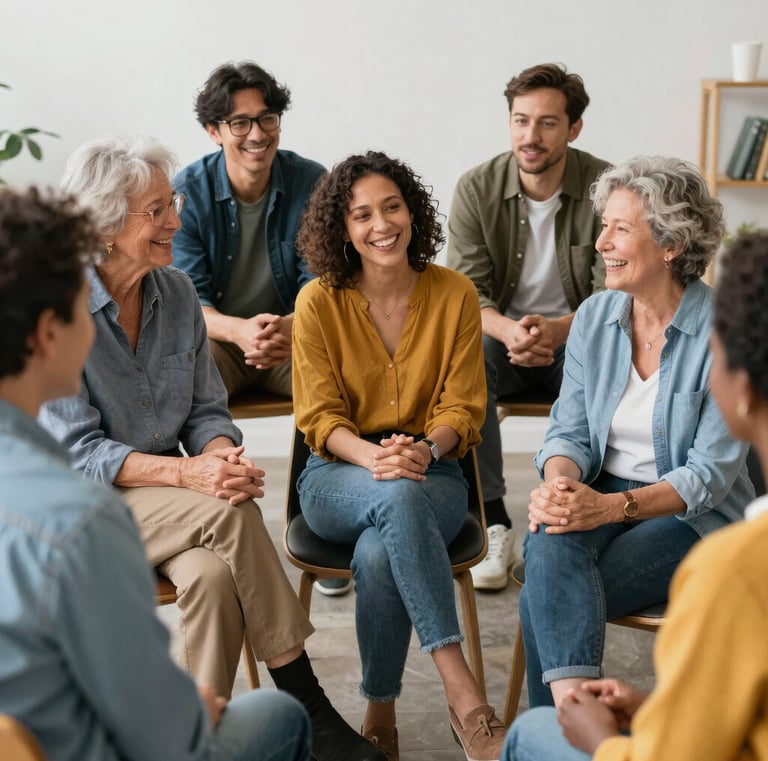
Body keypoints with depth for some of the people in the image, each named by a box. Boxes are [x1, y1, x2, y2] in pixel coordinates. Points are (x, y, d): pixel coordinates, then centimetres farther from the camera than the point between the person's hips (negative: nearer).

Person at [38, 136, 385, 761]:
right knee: (231, 512, -30)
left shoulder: (177, 292, 4)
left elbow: (207, 409, 7)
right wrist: (186, 473, -28)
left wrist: (221, 453, -17)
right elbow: (78, 451, -15)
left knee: (214, 577, -31)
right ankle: (305, 704, -21)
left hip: (173, 498, 4)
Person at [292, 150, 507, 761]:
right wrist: (375, 458, -24)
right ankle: (465, 698, -39)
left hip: (432, 473, 1)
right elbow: (321, 417, -2)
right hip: (338, 476, 0)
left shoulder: (455, 294, 2)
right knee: (398, 499, -38)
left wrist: (424, 448, -22)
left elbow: (462, 407, 2)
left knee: (379, 555, -35)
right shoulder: (319, 303, -1)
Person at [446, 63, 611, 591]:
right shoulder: (477, 189, -4)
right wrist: (508, 330, -32)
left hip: (577, 337, -1)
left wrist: (560, 328, -33)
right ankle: (492, 523, -23)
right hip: (501, 335, 1)